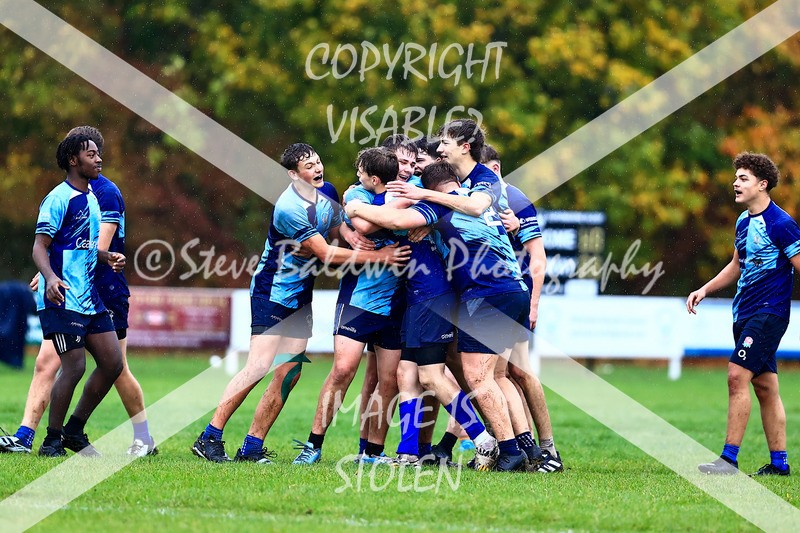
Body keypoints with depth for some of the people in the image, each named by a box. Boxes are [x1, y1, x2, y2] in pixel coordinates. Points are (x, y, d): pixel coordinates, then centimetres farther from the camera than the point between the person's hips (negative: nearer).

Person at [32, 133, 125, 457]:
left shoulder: (92, 198, 17)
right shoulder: (59, 198, -10)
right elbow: (40, 246, -15)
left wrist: (107, 257, 11)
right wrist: (50, 277, -31)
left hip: (90, 298, 9)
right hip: (63, 299, -9)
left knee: (112, 363, 5)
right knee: (74, 366, -12)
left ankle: (74, 430, 17)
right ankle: (52, 441, 1)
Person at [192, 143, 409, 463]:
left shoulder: (326, 194, 4)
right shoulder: (289, 208, -23)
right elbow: (326, 254, -22)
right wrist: (377, 256, -19)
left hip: (300, 298, 8)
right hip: (272, 292, -8)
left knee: (289, 374, 1)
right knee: (259, 367, -15)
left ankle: (252, 447, 5)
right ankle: (209, 438, -10)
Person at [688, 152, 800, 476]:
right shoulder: (743, 222, 13)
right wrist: (705, 290, 20)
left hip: (768, 312, -8)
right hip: (745, 313, 8)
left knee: (737, 376, -16)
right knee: (764, 386, 9)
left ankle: (730, 458, -15)